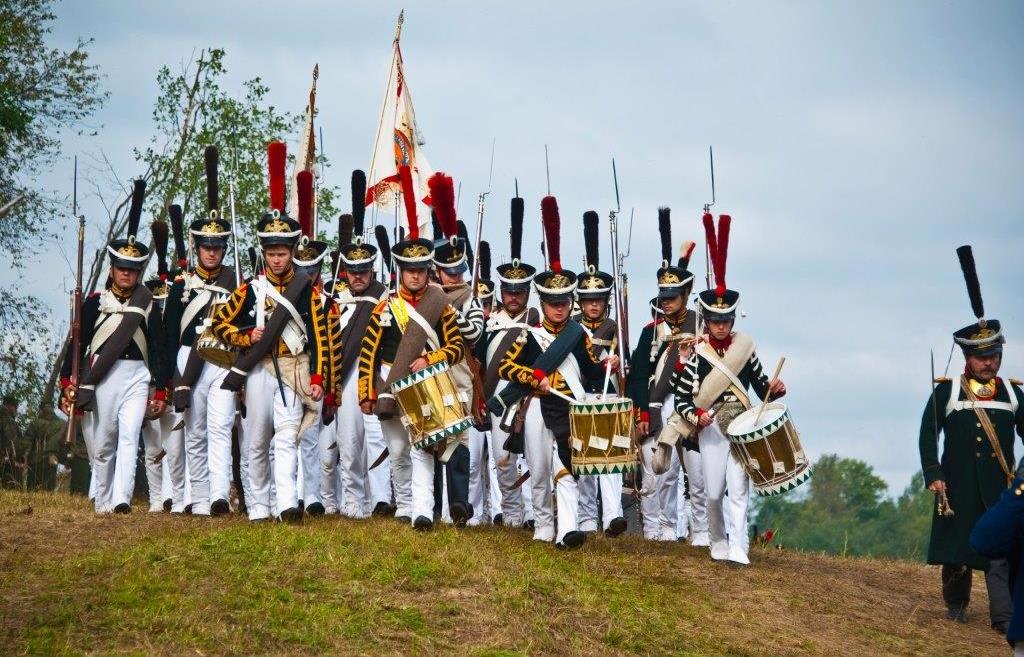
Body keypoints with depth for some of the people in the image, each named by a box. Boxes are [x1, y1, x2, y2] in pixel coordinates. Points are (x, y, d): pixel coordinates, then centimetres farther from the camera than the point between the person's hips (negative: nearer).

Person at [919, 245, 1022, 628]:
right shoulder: (946, 392, 3)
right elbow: (927, 435, 0)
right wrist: (933, 475, -10)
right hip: (958, 487, -1)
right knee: (957, 550, 6)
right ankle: (955, 606, 24)